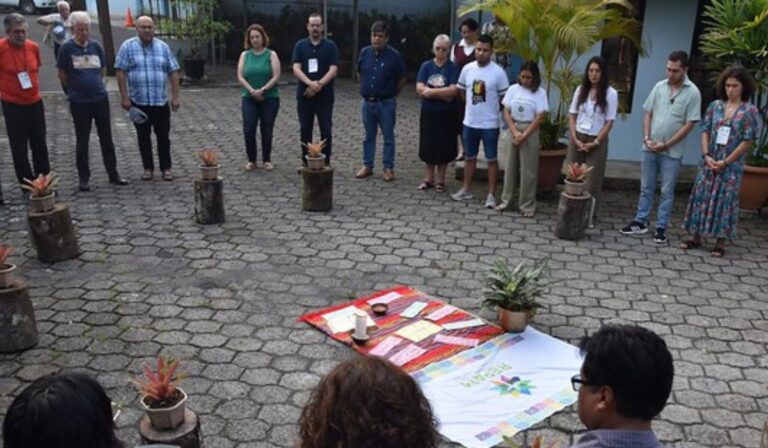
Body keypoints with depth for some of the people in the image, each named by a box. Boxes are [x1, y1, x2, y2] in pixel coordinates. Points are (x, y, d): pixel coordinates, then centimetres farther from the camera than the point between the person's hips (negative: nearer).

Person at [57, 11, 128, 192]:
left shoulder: (95, 46, 2)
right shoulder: (67, 48, -8)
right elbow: (62, 74, 0)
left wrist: (93, 85, 14)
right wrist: (77, 88, 8)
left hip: (100, 98, 3)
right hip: (79, 102, -3)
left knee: (106, 137, 9)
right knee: (82, 140, 6)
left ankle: (113, 174, 19)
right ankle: (84, 178, 14)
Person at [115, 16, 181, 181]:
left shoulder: (163, 47, 5)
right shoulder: (128, 46, -1)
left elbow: (173, 72, 5)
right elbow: (121, 73, -3)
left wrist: (175, 96, -1)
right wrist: (124, 97, -9)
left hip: (161, 101, 1)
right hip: (138, 101, -1)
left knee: (163, 136, 5)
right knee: (143, 137, 7)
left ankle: (166, 168, 14)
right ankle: (148, 168, 18)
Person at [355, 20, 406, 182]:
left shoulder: (394, 56, -10)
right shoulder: (364, 52, 1)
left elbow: (402, 79, 0)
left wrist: (391, 94, 6)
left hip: (386, 104, -4)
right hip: (368, 102, 4)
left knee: (388, 137, 4)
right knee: (369, 136, 13)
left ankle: (389, 168, 12)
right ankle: (367, 166, 23)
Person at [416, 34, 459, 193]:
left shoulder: (453, 68, -5)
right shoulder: (426, 66, 2)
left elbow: (453, 90, -17)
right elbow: (419, 89, -9)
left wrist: (431, 91, -17)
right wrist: (443, 94, -16)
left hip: (447, 114, -2)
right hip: (428, 112, 2)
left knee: (444, 148, 6)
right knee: (428, 146, 8)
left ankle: (440, 180, 18)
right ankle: (428, 178, 21)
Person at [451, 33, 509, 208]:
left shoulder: (498, 72, -13)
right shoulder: (467, 69, -1)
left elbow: (504, 98, -4)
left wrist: (490, 108, 5)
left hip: (490, 125, -4)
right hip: (469, 122, 4)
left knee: (491, 159, 5)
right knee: (470, 157, 15)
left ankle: (491, 194, 12)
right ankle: (466, 190, 28)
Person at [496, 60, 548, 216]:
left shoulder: (540, 92, -6)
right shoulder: (513, 89, 1)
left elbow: (540, 117, -9)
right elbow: (506, 112, 0)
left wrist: (524, 135, -13)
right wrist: (515, 132, -10)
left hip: (530, 132, -3)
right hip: (512, 130, 3)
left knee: (528, 169, 1)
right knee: (510, 166, 9)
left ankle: (527, 205, 9)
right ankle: (506, 200, 21)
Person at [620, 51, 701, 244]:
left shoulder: (692, 92, -8)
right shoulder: (659, 87, 4)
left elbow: (689, 124, -9)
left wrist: (666, 145, -13)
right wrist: (647, 138, -5)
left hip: (672, 152, -4)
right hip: (649, 148, 4)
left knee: (667, 192, 5)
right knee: (646, 188, 12)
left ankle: (661, 228, 11)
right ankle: (640, 222, 22)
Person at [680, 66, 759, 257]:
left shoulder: (750, 111, -5)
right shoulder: (715, 105, 4)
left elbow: (748, 141, -8)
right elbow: (705, 131, 5)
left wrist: (725, 162, -11)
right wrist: (706, 155, -8)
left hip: (731, 166, -3)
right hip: (709, 163, 3)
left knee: (725, 202, 2)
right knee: (701, 198, 6)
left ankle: (720, 243, 11)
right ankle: (696, 237, 18)